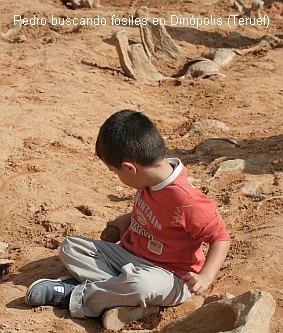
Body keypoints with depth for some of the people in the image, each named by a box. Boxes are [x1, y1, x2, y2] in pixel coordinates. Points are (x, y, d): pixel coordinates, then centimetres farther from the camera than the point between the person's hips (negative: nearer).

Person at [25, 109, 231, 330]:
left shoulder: (187, 200, -28)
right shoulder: (150, 180, -2)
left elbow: (221, 236, -23)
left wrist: (205, 277, -33)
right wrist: (129, 219, 15)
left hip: (171, 278, -9)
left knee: (141, 284, -42)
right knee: (71, 246, -2)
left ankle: (73, 295, -19)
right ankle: (125, 299, -20)